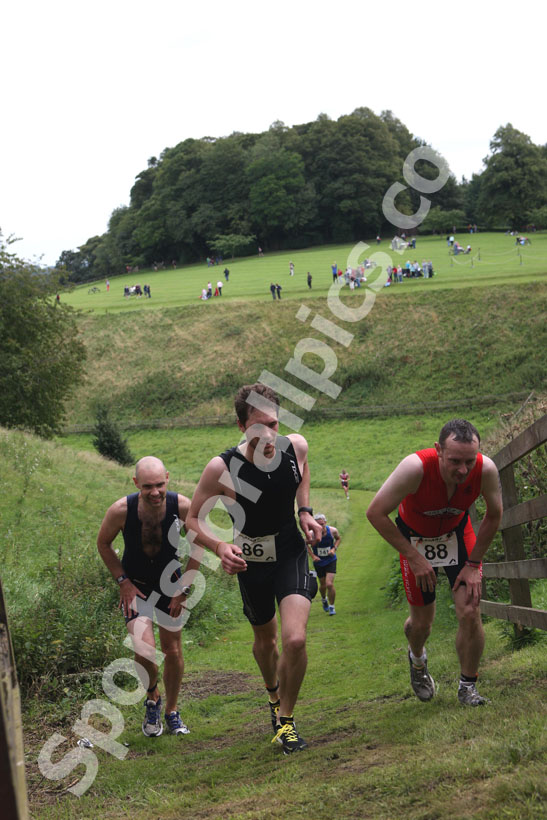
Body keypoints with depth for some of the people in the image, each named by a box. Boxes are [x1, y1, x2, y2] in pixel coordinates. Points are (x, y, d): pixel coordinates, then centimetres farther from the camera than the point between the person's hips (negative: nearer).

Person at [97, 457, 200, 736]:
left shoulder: (183, 507, -24)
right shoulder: (121, 510, -26)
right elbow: (103, 544, -5)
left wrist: (183, 587, -7)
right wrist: (123, 581, -9)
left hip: (170, 584, 2)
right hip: (135, 585, -2)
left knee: (173, 651, 7)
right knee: (144, 651, -17)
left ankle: (171, 712, 30)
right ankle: (152, 698, 14)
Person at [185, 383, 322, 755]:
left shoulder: (296, 446, -16)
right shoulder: (222, 468, -25)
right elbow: (193, 519, -12)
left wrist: (305, 511, -1)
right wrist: (220, 546, -30)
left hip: (292, 553, 1)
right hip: (250, 562, 0)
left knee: (295, 639, -18)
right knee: (265, 639, 20)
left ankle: (286, 719, 6)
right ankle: (274, 694, 54)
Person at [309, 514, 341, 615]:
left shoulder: (332, 530, -17)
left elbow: (338, 539, 7)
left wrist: (334, 549, -11)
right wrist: (312, 556, -13)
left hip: (330, 561, -1)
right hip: (318, 562, 1)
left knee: (329, 584, -15)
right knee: (323, 585, 15)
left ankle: (331, 606, 6)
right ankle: (324, 599, 50)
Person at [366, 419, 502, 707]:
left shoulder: (486, 469, -30)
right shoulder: (416, 467, -39)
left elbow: (493, 516, -8)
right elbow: (375, 513, -26)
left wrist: (473, 564, -8)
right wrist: (414, 558, -22)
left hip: (457, 532, 2)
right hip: (415, 537, -2)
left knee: (470, 613, -11)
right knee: (422, 621, 6)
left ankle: (468, 686, 10)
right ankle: (417, 659, 42)